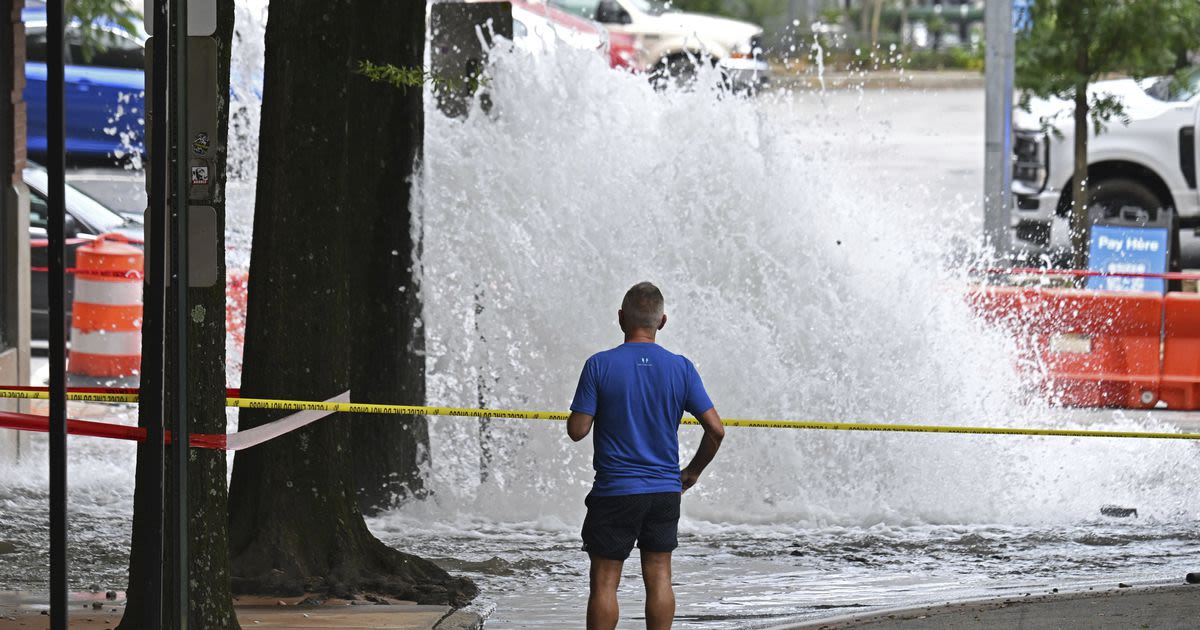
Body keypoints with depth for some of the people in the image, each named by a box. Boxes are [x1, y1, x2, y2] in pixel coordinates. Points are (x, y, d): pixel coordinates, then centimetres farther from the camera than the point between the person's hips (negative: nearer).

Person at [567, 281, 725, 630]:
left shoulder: (599, 365, -9)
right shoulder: (680, 368, -2)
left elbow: (577, 430, -9)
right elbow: (716, 429, -3)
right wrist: (693, 471, 12)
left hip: (615, 491, -3)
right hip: (665, 490, 3)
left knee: (604, 582, 2)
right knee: (658, 578, 8)